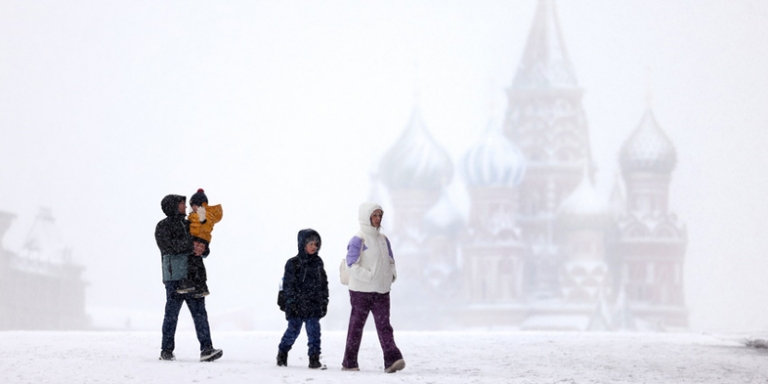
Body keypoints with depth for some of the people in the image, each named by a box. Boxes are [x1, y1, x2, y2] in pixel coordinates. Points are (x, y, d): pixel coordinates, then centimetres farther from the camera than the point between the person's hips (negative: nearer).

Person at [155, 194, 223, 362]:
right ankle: (166, 350, 5)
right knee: (172, 313, -3)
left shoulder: (188, 225, 22)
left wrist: (200, 249, -8)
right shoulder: (163, 226, 3)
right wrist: (191, 246, -18)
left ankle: (206, 349, -9)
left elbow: (203, 245, 16)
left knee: (199, 312, -3)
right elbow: (168, 245, -14)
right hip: (174, 275, -6)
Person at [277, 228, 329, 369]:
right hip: (297, 305, -3)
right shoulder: (293, 263, -4)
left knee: (314, 332, -2)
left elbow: (323, 284, 15)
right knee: (293, 330, 5)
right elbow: (288, 284, -6)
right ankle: (282, 354, 24)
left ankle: (314, 358, 1)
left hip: (314, 305, 3)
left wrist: (324, 302, 11)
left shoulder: (318, 263, 10)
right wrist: (291, 302, -12)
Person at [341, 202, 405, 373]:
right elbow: (353, 265, -15)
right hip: (361, 290, -5)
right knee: (356, 325, 3)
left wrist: (392, 275, 4)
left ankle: (392, 359, -18)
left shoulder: (383, 239, 13)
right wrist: (370, 277, -20)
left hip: (381, 290, 5)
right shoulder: (358, 240, -9)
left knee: (384, 325, -6)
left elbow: (390, 261, 22)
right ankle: (349, 362, 12)